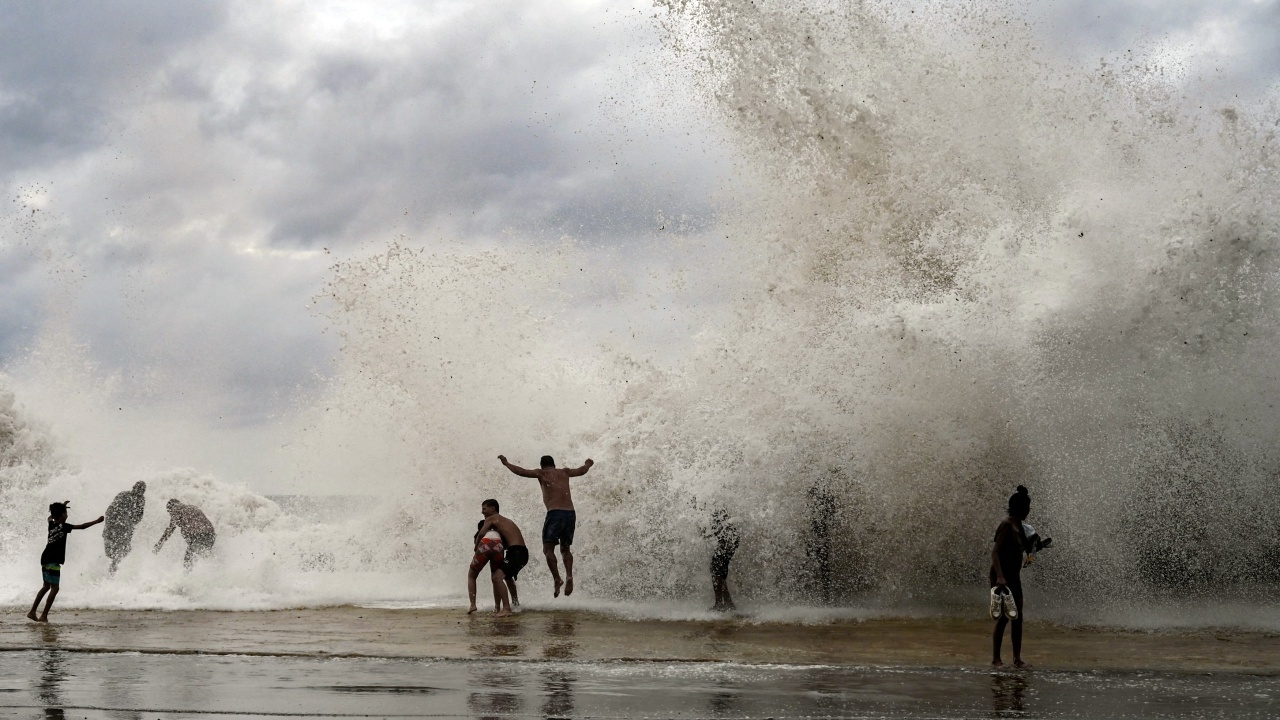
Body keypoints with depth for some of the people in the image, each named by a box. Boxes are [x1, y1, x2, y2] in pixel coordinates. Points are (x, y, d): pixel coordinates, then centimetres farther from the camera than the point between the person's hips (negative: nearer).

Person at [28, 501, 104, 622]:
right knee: (54, 588, -5)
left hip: (45, 559, 9)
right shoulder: (63, 526, -9)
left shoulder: (51, 525, 12)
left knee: (46, 586, 18)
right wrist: (97, 521, -1)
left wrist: (61, 507, 45)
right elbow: (82, 526, -10)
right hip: (53, 561, -9)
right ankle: (44, 616, -11)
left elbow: (50, 517, 37)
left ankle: (32, 612, 17)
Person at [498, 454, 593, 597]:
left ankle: (557, 579, -17)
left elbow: (522, 472, -1)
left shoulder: (542, 473, 7)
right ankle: (569, 576, -7)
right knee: (565, 549, 16)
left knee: (548, 549, -1)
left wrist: (506, 463, 11)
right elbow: (582, 471, 37)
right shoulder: (565, 473, 20)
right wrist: (588, 464, 58)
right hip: (570, 514, 5)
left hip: (555, 513, -5)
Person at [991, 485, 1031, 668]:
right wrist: (1000, 577, -31)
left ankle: (1017, 658, 12)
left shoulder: (1018, 526, 11)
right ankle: (995, 659, -1)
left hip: (1014, 576, 9)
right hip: (1002, 577, -9)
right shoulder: (1006, 526, -17)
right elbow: (995, 552, -24)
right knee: (1004, 616, -8)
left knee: (1018, 617, 8)